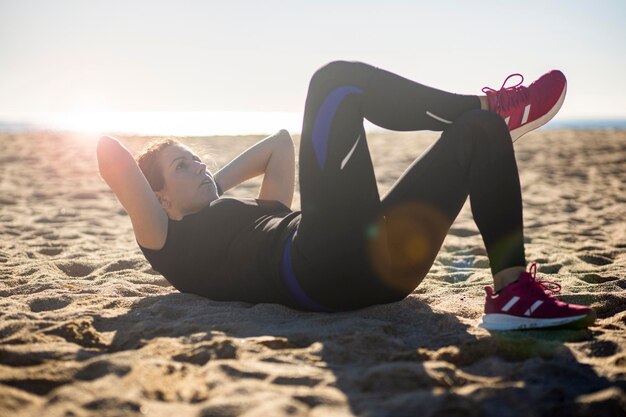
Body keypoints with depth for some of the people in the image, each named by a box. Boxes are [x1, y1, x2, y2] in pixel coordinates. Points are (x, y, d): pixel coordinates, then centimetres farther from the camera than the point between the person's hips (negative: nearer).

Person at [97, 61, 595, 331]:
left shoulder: (262, 215, 39)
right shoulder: (171, 244, 18)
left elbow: (280, 142, 48)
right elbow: (110, 150, 9)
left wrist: (216, 184, 38)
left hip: (380, 261, 9)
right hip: (321, 269, -9)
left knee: (481, 130, 3)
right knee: (338, 79, -7)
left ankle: (513, 292, -15)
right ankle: (491, 105, -2)